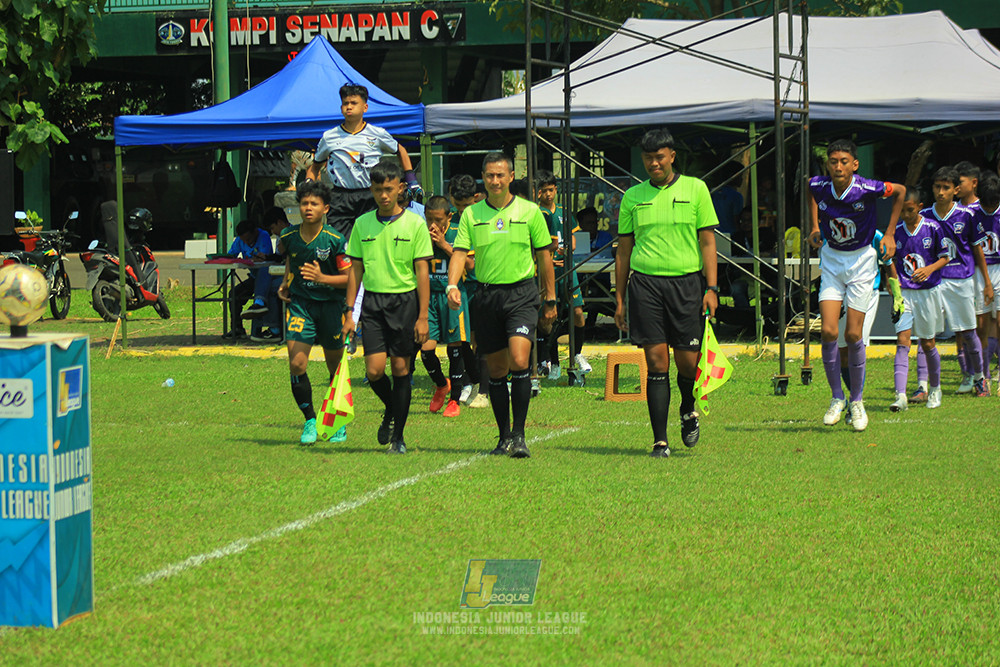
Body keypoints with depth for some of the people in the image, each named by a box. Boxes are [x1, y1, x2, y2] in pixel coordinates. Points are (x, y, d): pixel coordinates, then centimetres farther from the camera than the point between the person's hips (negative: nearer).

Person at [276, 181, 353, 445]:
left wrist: (321, 278, -24)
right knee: (296, 364, -12)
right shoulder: (289, 237, -4)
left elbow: (350, 278, -10)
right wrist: (285, 283, 10)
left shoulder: (335, 240, -13)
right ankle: (310, 421, 4)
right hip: (299, 303, 2)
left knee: (336, 366, 9)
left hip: (330, 304, -2)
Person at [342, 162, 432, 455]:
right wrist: (349, 313, 7)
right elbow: (356, 270, 11)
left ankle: (398, 436, 10)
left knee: (400, 367, 0)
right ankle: (390, 410, 23)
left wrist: (423, 317, -7)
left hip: (404, 300, -2)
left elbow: (422, 272, -2)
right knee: (374, 370, -8)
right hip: (372, 300, 2)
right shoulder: (363, 224, 6)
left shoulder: (414, 223, -2)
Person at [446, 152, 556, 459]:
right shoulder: (471, 214, 5)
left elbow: (544, 256, 8)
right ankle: (504, 436, 18)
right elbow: (460, 252, -1)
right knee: (496, 370, 7)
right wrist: (452, 285, -20)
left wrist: (550, 299, 7)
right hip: (487, 294, 3)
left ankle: (519, 435, -12)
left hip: (522, 293, -2)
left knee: (519, 361, -18)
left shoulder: (529, 211, 2)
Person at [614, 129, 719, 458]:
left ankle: (688, 411, 31)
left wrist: (711, 288, -4)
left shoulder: (695, 189, 6)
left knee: (688, 360, -1)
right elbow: (624, 249, 14)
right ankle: (660, 441, -2)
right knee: (656, 362, -5)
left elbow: (707, 241, 5)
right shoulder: (632, 196, 10)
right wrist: (620, 299, 11)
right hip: (645, 282, 1)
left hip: (687, 282, -1)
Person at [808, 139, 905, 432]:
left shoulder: (867, 189, -21)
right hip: (831, 259, 2)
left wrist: (889, 234, 0)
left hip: (861, 260, -2)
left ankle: (857, 401, 14)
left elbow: (900, 191, -1)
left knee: (853, 335, -3)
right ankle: (837, 397, 7)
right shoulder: (818, 186, -13)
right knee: (829, 331, -9)